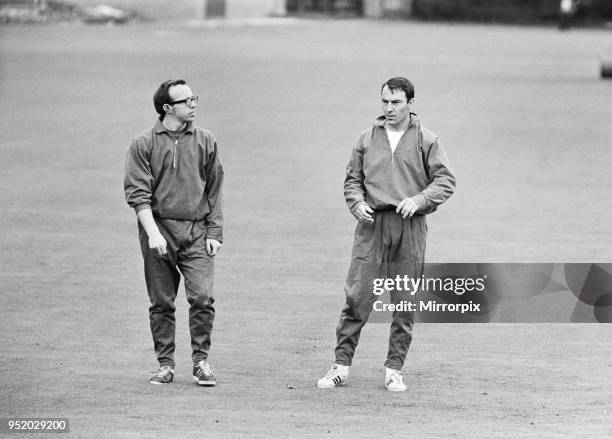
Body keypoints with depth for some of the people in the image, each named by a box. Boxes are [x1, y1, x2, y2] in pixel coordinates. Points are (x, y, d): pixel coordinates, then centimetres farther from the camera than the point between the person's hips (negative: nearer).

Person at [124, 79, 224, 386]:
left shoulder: (205, 141, 9)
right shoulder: (144, 144, 1)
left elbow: (215, 191, 12)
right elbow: (137, 193, -3)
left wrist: (215, 233, 4)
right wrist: (152, 233, -14)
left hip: (197, 232, 1)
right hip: (158, 229, -1)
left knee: (202, 297, -11)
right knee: (161, 303, 4)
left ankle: (201, 361, 0)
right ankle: (166, 364, 14)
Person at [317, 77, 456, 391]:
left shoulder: (426, 140, 5)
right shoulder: (368, 139, 11)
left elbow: (445, 180, 2)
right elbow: (352, 179, 15)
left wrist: (419, 200, -13)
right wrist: (357, 203, -5)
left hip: (410, 227, -1)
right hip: (372, 224, 1)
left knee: (405, 301, 2)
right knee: (357, 296, -5)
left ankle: (394, 369, 11)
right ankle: (341, 365, 0)